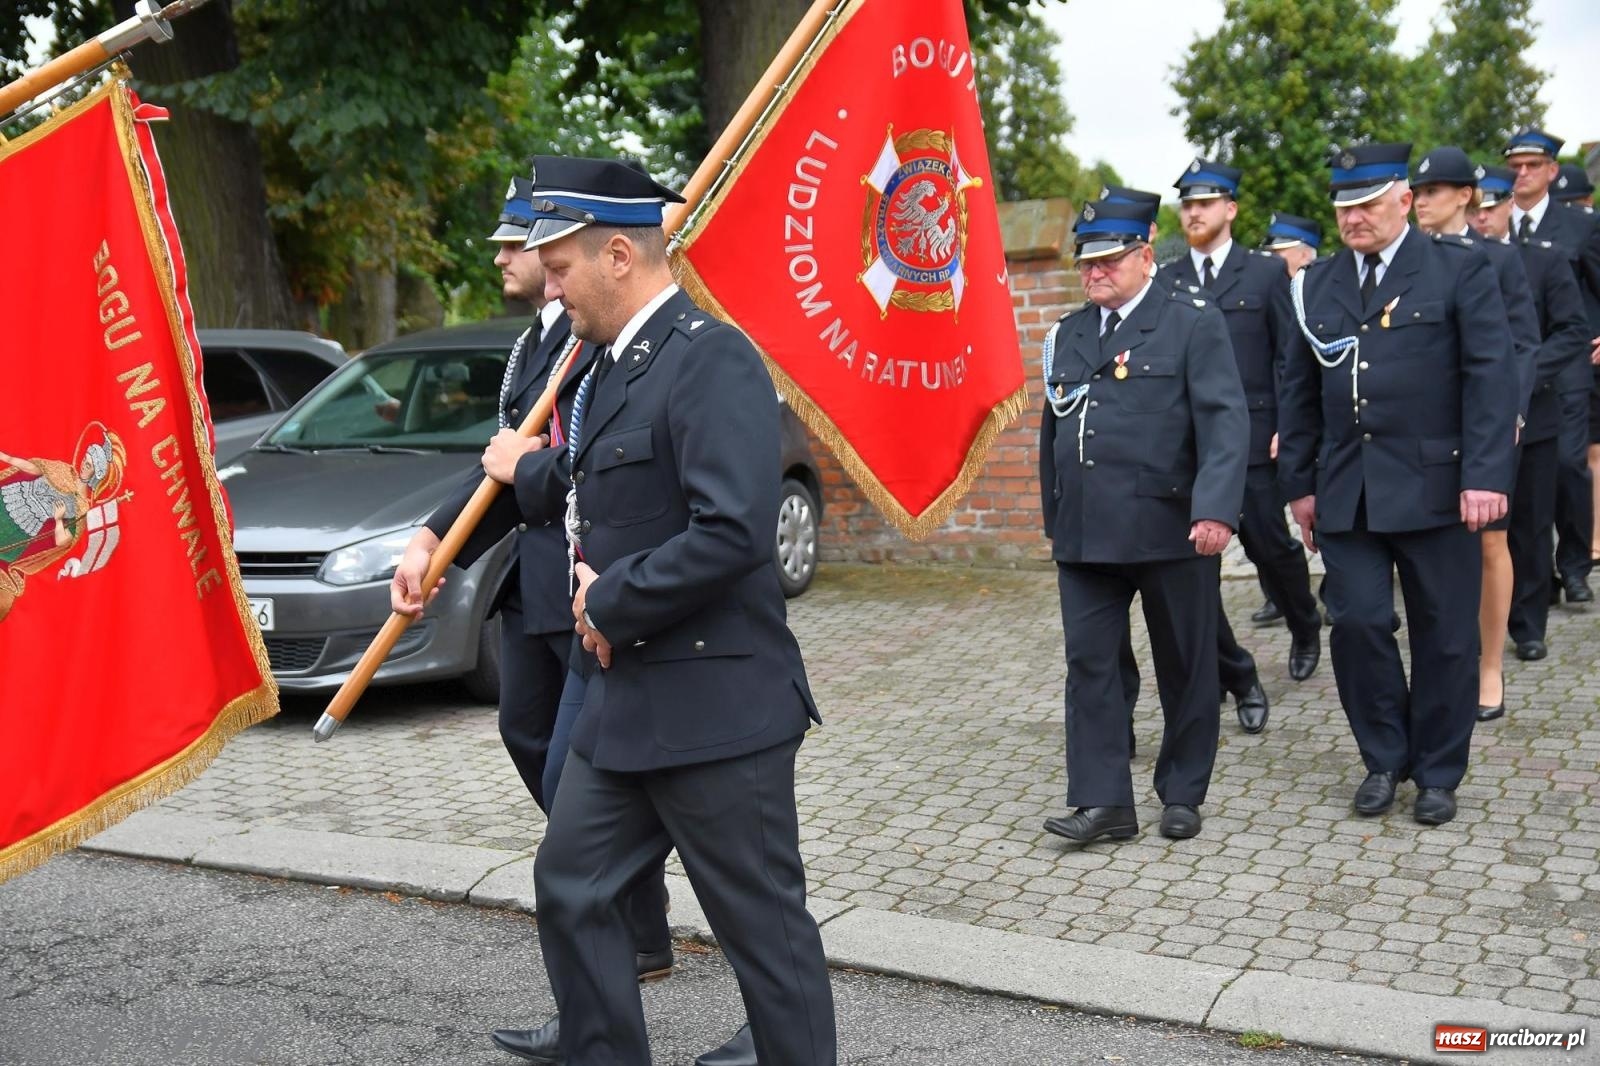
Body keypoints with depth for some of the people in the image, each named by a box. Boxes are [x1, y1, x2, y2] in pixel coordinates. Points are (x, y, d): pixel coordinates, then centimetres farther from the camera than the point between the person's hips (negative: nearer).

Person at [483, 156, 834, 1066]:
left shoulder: (711, 359, -18)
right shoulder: (614, 363, 13)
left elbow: (732, 530, -27)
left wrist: (612, 605, -17)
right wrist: (529, 471, 8)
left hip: (715, 704, -10)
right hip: (628, 698, 10)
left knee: (763, 923, 4)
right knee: (573, 886, 19)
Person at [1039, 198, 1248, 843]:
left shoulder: (1193, 324, -3)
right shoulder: (1068, 336, 15)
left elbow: (1224, 421, -12)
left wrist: (1215, 509, -23)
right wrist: (1054, 519, 21)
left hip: (1171, 529, -4)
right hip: (1085, 534, 5)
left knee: (1184, 667, 8)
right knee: (1088, 662, 0)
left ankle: (1182, 794, 22)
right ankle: (1103, 802, 4)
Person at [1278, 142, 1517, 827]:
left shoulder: (1459, 270, 0)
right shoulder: (1318, 284, 11)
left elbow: (1491, 378, -7)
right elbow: (1299, 391, 14)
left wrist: (1485, 477, -15)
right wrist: (1300, 483, 11)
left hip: (1434, 487, -3)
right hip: (1346, 492, 3)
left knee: (1444, 636, 5)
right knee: (1357, 623, -2)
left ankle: (1438, 773, 21)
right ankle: (1384, 759, 18)